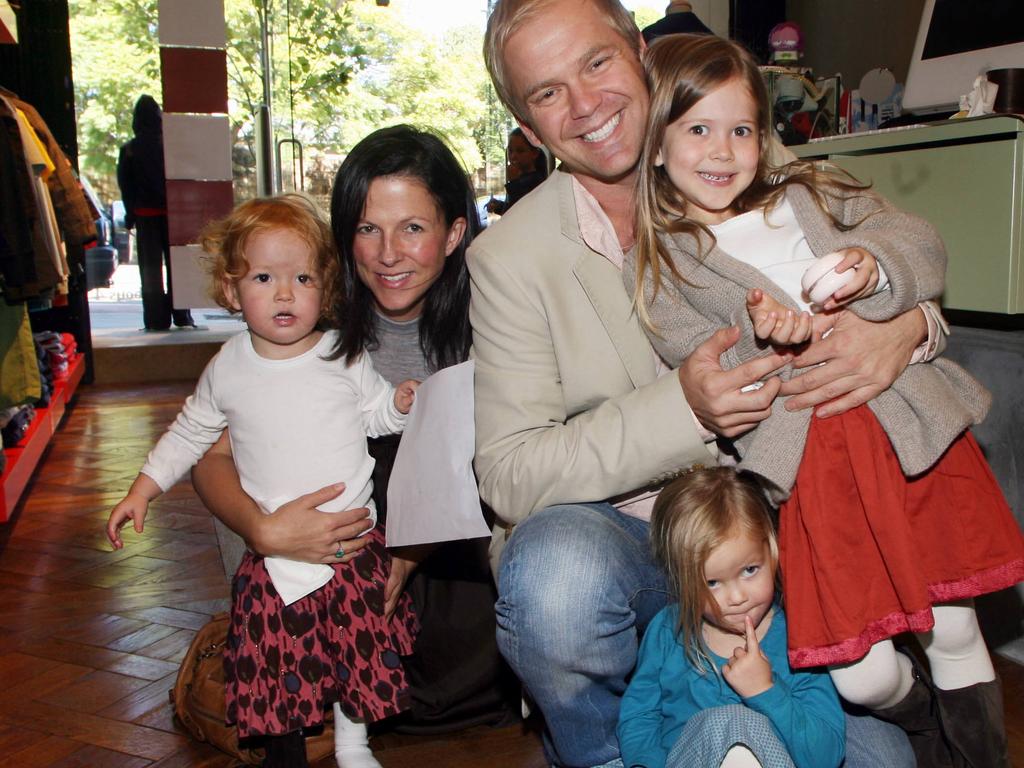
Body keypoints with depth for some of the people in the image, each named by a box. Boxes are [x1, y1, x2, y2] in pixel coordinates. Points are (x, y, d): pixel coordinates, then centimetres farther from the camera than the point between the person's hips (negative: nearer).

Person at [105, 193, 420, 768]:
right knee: (277, 662, 4)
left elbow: (376, 413, 9)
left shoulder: (346, 356, -4)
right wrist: (143, 489, 12)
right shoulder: (228, 369, 0)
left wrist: (405, 400, -12)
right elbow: (190, 432, 15)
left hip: (351, 539, 0)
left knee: (358, 650, 7)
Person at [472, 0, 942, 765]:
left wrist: (904, 324, -20)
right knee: (555, 578, -36)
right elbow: (508, 475, -15)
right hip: (599, 534, -2)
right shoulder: (510, 256, -9)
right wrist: (683, 408, -29)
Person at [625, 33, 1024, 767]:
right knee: (860, 675, -4)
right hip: (806, 459, -2)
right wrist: (759, 339, -24)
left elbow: (924, 246, 9)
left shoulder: (811, 194, 15)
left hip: (909, 421, 3)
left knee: (953, 626, 6)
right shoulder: (658, 270, 4)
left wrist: (874, 265, -12)